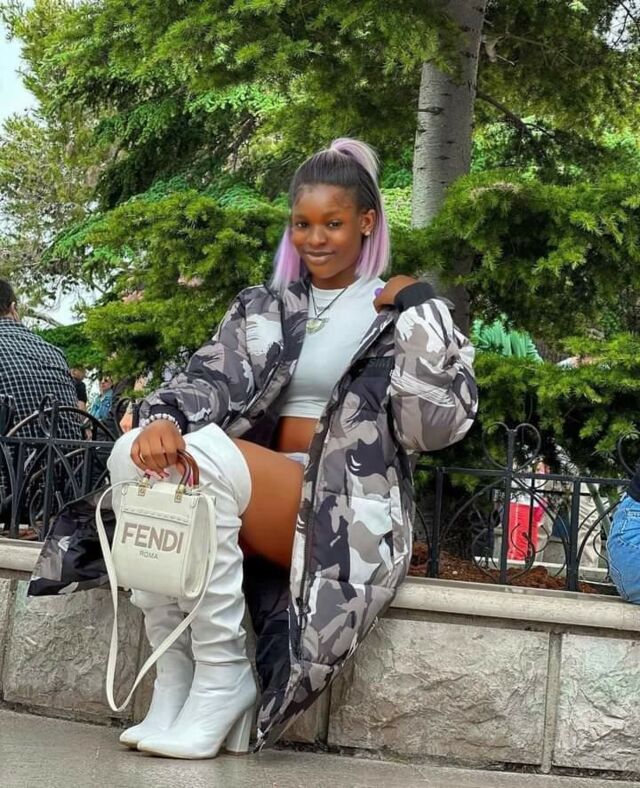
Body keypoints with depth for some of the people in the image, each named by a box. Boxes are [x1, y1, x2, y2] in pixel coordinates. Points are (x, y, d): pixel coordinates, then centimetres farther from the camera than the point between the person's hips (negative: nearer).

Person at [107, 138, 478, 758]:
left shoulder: (402, 313, 7)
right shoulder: (264, 307, 19)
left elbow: (435, 426, -7)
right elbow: (211, 378, 2)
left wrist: (418, 313, -11)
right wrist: (164, 418, -19)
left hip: (344, 512, -5)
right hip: (257, 496, 5)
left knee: (208, 453, -32)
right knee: (133, 455, -24)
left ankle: (223, 677, -21)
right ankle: (174, 677, -22)